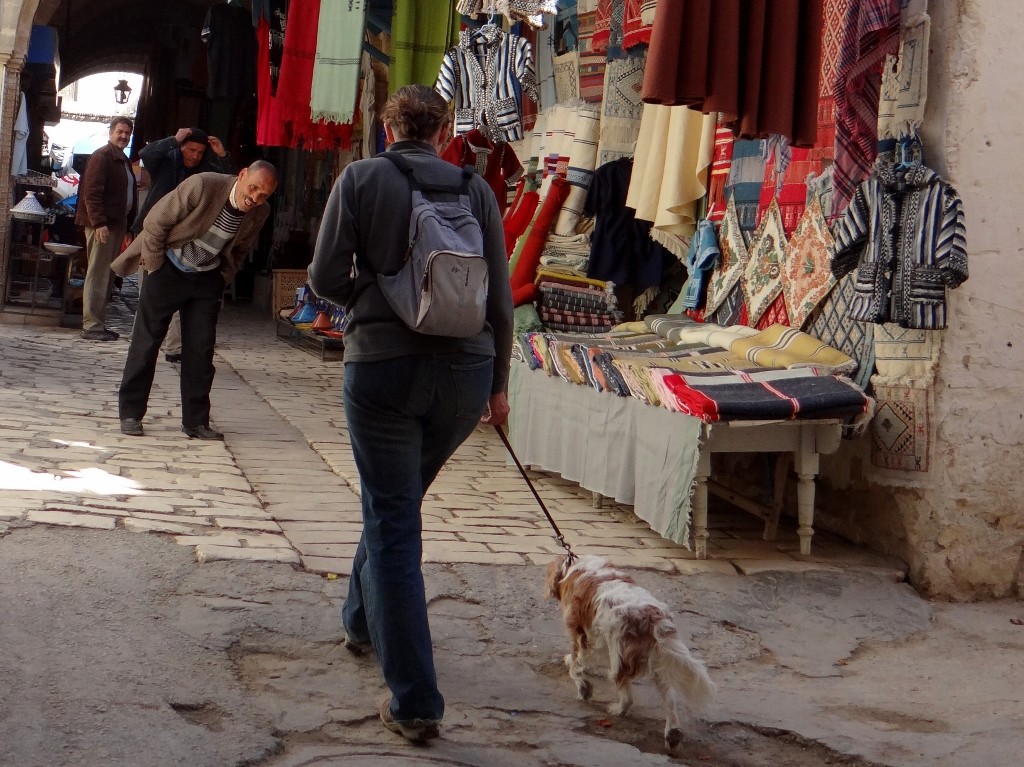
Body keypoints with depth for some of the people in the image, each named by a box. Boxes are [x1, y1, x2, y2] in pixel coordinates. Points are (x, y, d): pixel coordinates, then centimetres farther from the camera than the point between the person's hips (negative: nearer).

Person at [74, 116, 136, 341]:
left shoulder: (123, 160, 21)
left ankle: (99, 323, 15)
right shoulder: (102, 156, -8)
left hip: (117, 224, 9)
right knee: (97, 274, -8)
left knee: (106, 276, 10)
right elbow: (91, 193, -16)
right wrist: (99, 223, -23)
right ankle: (91, 325, -7)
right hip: (102, 224, -9)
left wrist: (130, 223, 15)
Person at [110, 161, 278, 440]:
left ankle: (196, 419, 9)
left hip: (207, 278, 4)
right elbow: (156, 223, -16)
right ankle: (130, 412, 8)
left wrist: (223, 280, 4)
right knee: (147, 340, -1)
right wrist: (155, 269, -11)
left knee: (201, 348, 1)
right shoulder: (202, 186, -26)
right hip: (168, 269, -4)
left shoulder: (260, 214, -10)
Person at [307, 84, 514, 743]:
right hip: (466, 370, 4)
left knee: (392, 522, 3)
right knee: (399, 501, 25)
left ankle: (415, 701, 0)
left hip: (383, 362, -3)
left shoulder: (361, 179, -1)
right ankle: (363, 620, 46)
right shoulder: (475, 188, 5)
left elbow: (326, 278, -4)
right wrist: (498, 383, 16)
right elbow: (500, 296, 5)